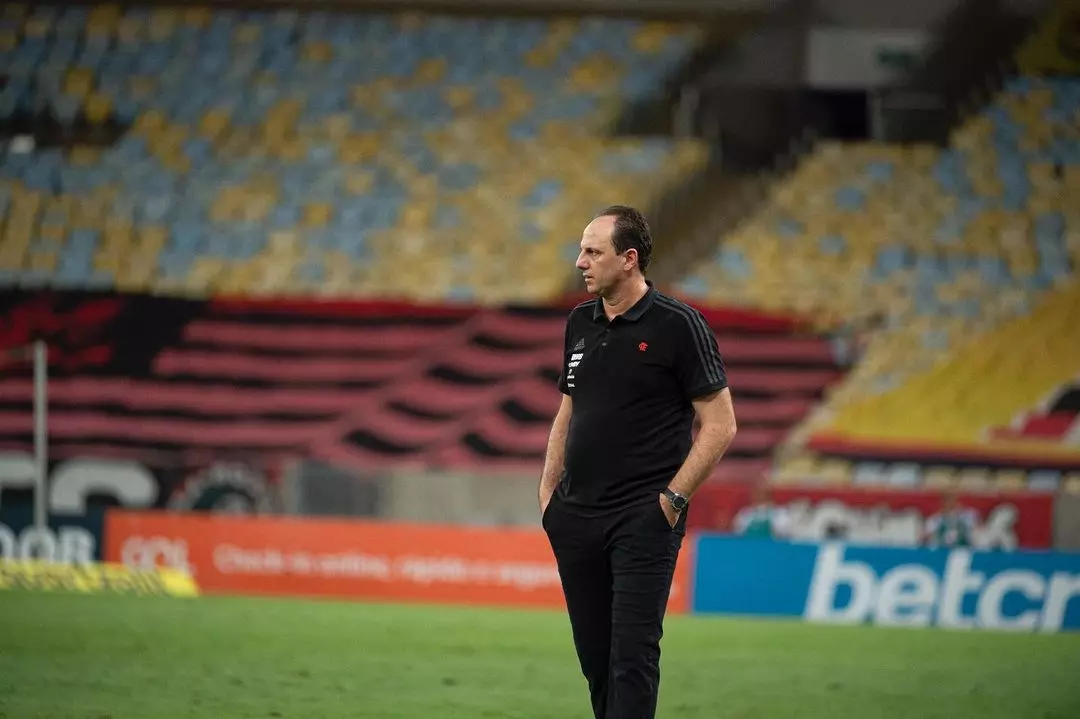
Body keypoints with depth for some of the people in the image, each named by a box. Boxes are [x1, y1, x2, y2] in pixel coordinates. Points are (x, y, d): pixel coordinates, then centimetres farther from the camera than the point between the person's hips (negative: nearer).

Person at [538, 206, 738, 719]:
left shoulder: (678, 326, -8)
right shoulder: (580, 323, 11)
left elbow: (720, 426, -7)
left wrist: (673, 498, -12)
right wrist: (548, 492, 12)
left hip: (642, 521, -6)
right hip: (576, 518, 7)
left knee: (632, 654, -11)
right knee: (594, 655, 9)